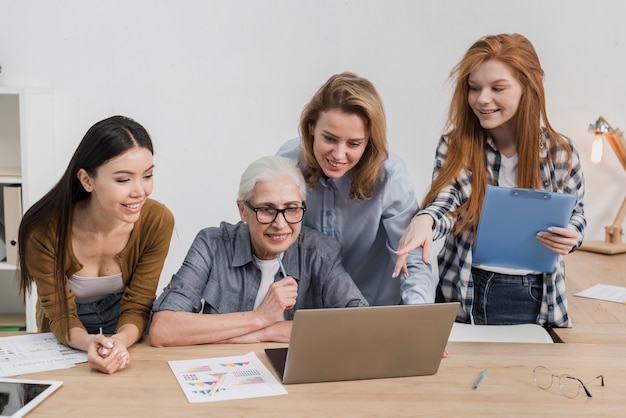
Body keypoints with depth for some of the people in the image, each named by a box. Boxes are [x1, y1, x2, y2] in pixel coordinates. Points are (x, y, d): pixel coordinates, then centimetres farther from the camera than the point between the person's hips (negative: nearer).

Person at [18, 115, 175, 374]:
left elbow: (137, 307, -12)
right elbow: (61, 315, -14)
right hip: (65, 346, 0)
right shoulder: (44, 228, -22)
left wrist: (120, 341, -33)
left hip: (127, 342, 0)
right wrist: (89, 343, -35)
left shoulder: (157, 221, -19)